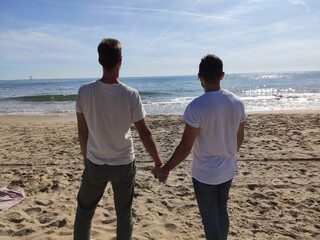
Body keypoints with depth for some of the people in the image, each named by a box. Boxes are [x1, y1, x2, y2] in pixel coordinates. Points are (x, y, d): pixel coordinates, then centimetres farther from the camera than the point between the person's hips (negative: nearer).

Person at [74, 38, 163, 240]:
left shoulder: (84, 92, -11)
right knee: (124, 213, 17)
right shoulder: (130, 95, -16)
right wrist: (158, 163, -1)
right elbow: (144, 133, -12)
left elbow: (82, 131, -1)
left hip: (95, 164, 1)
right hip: (124, 164, -1)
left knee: (84, 211, 21)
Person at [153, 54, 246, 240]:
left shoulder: (197, 106, -23)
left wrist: (165, 170, -10)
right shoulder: (237, 102, -4)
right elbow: (240, 138, 7)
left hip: (205, 174, -6)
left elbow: (185, 147, -22)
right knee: (222, 212, 24)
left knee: (210, 218, 12)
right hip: (228, 170, 6)